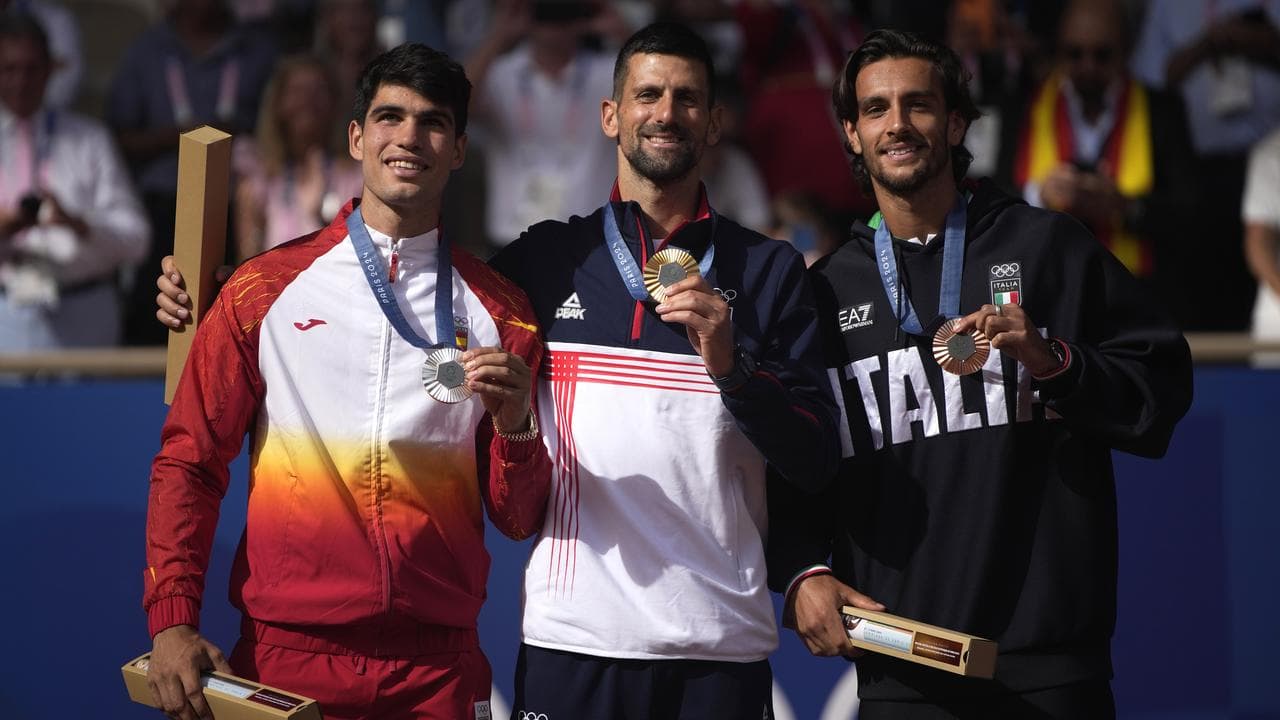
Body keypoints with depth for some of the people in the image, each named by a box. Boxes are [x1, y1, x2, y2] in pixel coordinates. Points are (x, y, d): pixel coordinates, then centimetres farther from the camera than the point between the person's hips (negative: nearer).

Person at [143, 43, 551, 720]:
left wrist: (514, 427, -12)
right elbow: (189, 462, 5)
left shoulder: (499, 312, 6)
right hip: (285, 656, -1)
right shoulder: (266, 289, 3)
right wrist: (172, 622, -6)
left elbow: (517, 520, 8)